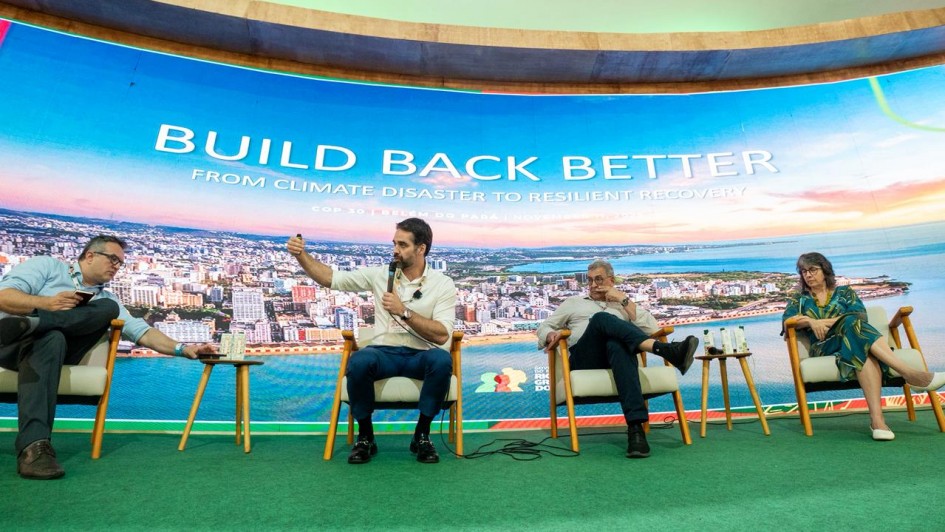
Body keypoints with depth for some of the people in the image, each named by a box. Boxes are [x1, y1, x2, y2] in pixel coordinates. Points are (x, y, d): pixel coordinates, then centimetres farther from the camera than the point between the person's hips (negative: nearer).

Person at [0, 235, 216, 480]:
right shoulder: (47, 265, 12)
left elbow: (142, 331, 12)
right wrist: (47, 303, -20)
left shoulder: (105, 299, 22)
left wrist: (183, 349, -3)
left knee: (109, 308, -18)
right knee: (52, 339, -39)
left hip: (53, 349, 3)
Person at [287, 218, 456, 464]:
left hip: (420, 356, -1)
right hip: (384, 353, 1)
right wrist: (301, 255, -10)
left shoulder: (443, 284, -3)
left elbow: (441, 336, -13)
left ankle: (421, 436, -11)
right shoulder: (380, 275, 5)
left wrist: (403, 311, -20)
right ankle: (365, 437, -7)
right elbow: (331, 278, 5)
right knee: (359, 361, -33)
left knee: (441, 360, -35)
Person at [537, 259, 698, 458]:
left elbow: (652, 329, 12)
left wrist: (624, 300, 8)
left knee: (617, 344, -40)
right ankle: (666, 350, -49)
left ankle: (635, 426, -52)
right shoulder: (573, 302, 31)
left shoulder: (624, 305, 31)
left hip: (617, 350, 1)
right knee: (601, 318, -32)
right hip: (583, 360, 0)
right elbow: (543, 328, 25)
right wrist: (552, 335, -1)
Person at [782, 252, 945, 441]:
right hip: (823, 348, -2)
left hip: (853, 340, 2)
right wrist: (810, 321, -16)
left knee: (863, 352, -38)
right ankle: (908, 373, -45)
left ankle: (876, 418, -51)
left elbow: (860, 315, 3)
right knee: (854, 325, -35)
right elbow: (786, 319, 2)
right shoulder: (799, 299, 21)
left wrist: (827, 322, -8)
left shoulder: (844, 292, 22)